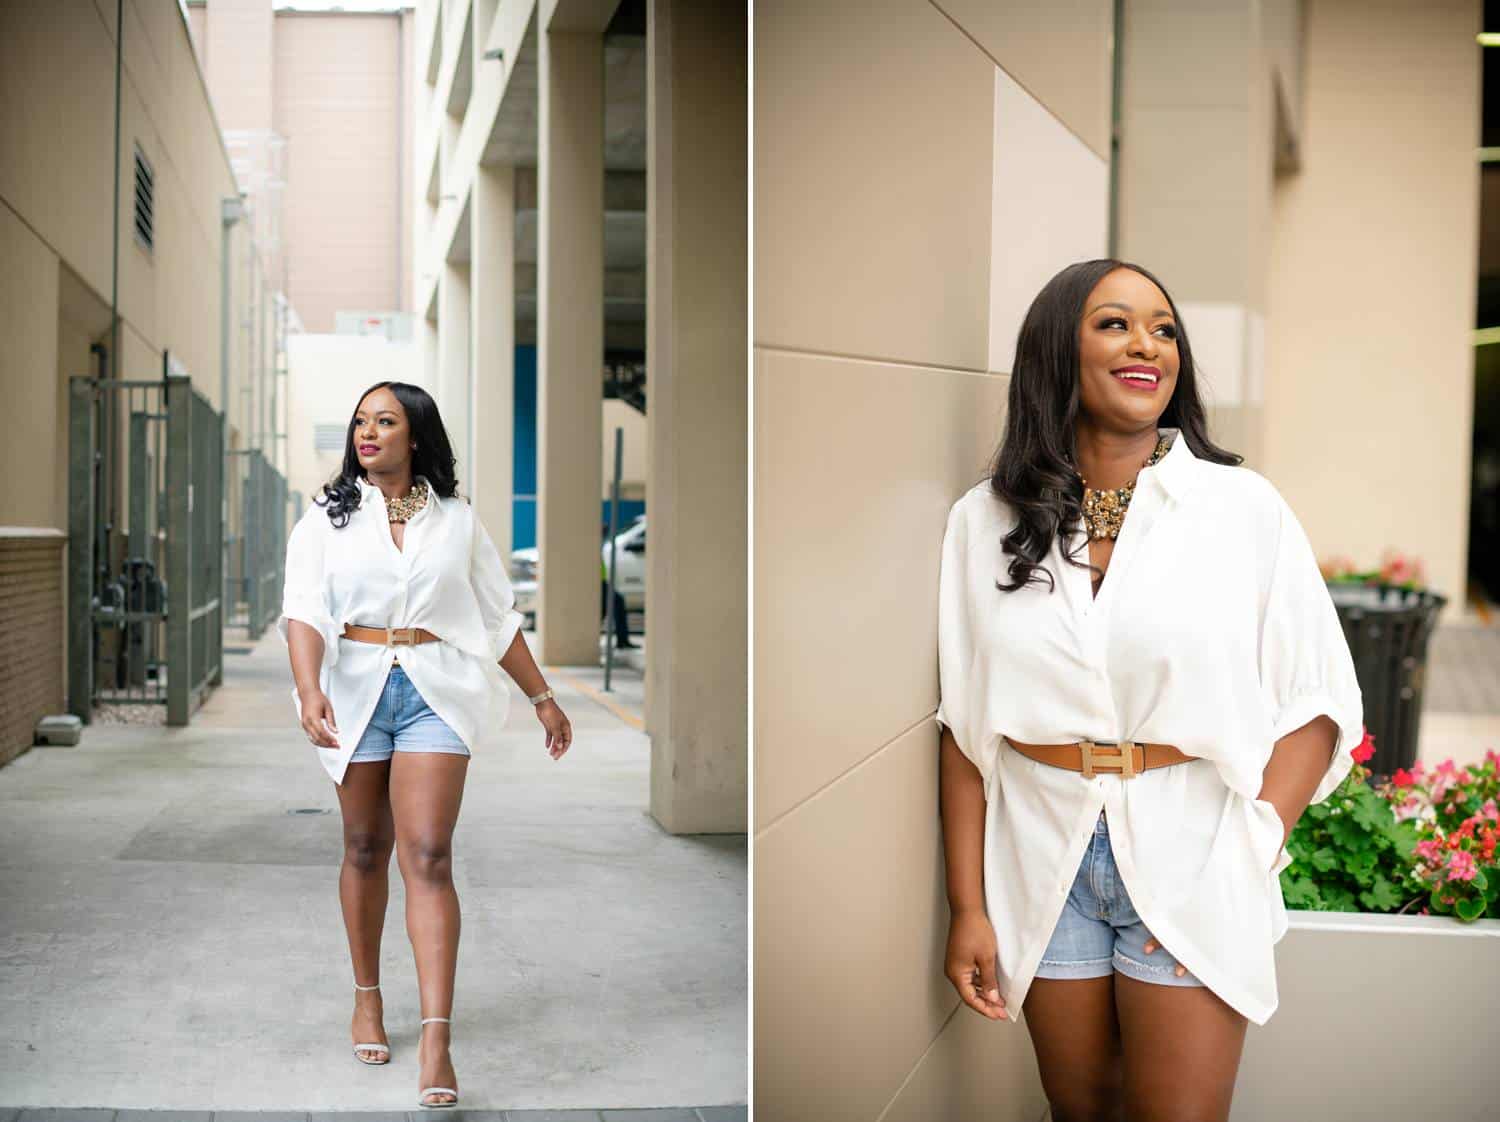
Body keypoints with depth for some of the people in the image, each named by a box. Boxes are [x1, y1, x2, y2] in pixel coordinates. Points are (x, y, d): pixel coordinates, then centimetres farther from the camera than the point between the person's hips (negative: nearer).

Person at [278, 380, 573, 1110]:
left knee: (428, 858, -10)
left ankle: (436, 1041, -15)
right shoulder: (326, 520, 5)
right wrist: (309, 691, -25)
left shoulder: (457, 520, 8)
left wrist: (543, 698, 13)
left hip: (436, 692, -1)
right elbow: (304, 611, -8)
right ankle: (367, 999, 31)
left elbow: (499, 618, 13)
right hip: (356, 689, 1)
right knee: (365, 850, 11)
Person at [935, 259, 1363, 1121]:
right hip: (1045, 858, 2)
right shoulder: (986, 521, 0)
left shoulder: (1244, 509, -6)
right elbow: (965, 724, 1)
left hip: (1189, 857, -2)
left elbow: (1316, 703, -5)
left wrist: (1241, 865, -13)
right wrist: (967, 906, -2)